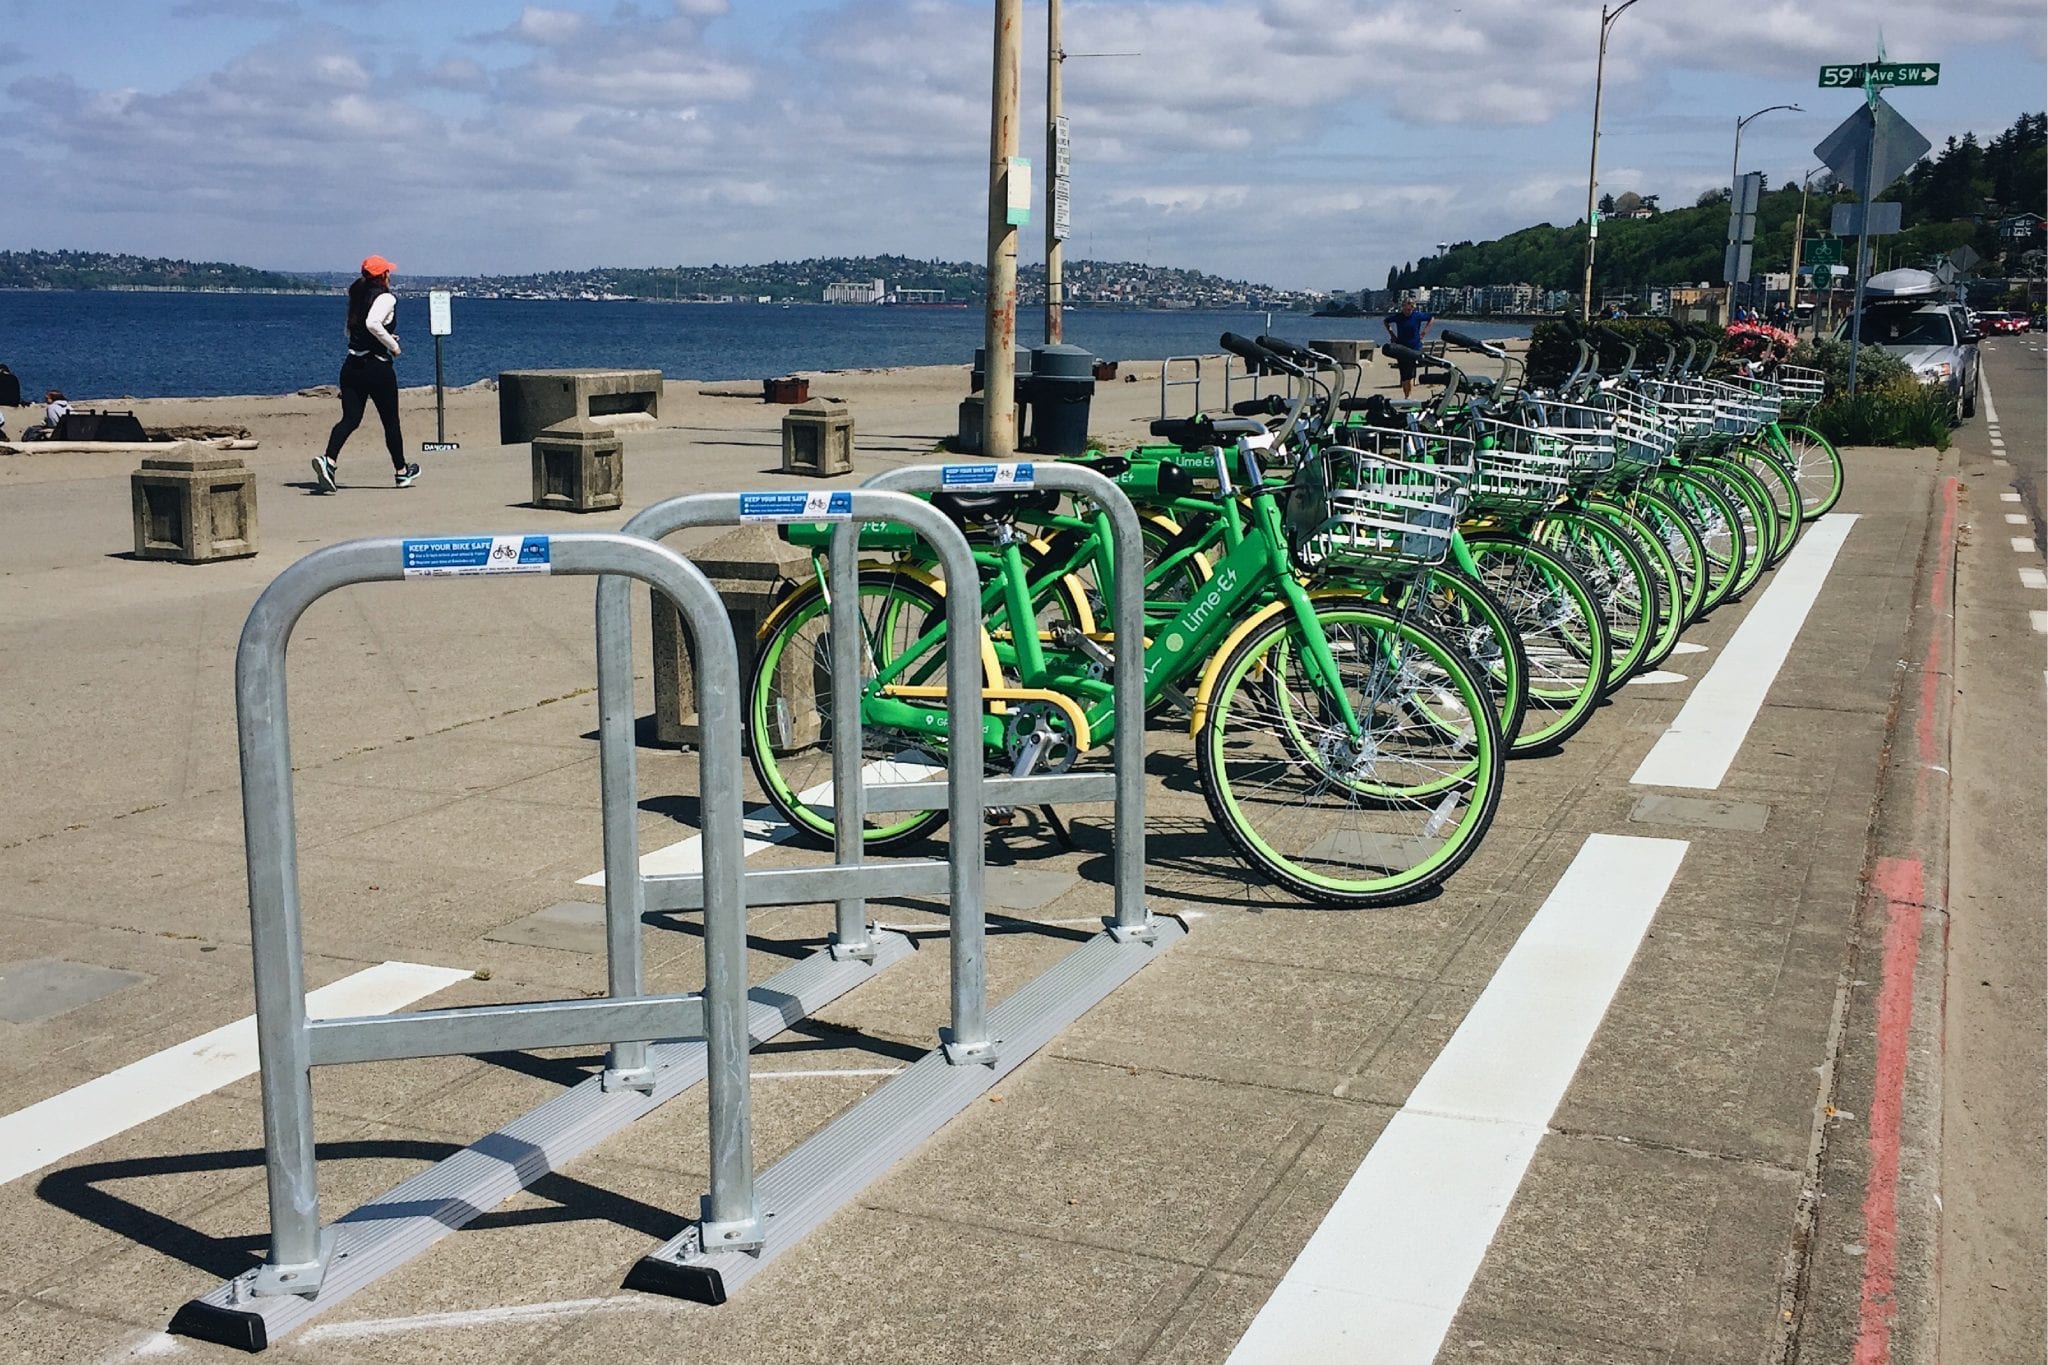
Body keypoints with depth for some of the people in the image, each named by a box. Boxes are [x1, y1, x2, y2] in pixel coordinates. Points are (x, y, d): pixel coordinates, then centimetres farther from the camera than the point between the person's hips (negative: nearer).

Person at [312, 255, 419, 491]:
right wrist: (392, 345, -14)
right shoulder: (386, 298, -10)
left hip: (352, 364, 6)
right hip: (377, 365, -6)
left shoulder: (358, 297, 13)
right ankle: (401, 472, 23)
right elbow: (372, 323, -27)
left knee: (350, 418, 1)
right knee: (390, 420, 9)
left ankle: (328, 460, -23)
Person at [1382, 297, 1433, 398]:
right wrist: (1391, 333, 10)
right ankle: (1406, 395, 14)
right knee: (1403, 374, 4)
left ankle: (1410, 395, -11)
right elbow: (1386, 321, 20)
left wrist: (1425, 331, 5)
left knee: (1410, 373, -11)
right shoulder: (1398, 317, 1)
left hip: (1414, 348, -2)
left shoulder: (1418, 316, -3)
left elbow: (1431, 318, 13)